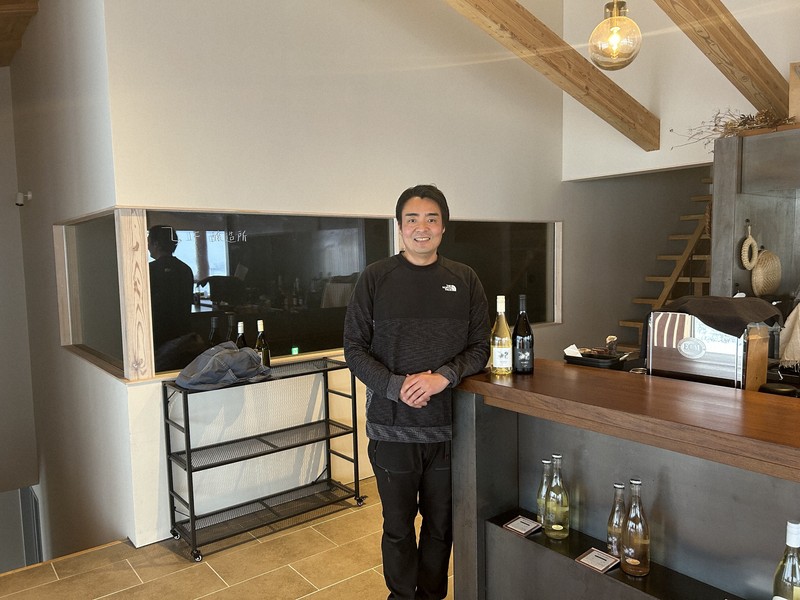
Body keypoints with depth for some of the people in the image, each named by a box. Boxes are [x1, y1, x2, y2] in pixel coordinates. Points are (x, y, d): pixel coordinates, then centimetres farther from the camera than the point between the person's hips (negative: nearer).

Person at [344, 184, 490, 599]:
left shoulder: (465, 280, 4)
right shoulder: (376, 277, -2)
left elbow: (480, 347, 3)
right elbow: (354, 347, -3)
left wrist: (443, 377, -15)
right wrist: (396, 386, -17)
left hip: (449, 426, 2)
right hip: (392, 427, -1)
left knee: (442, 525, 17)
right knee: (398, 527, 14)